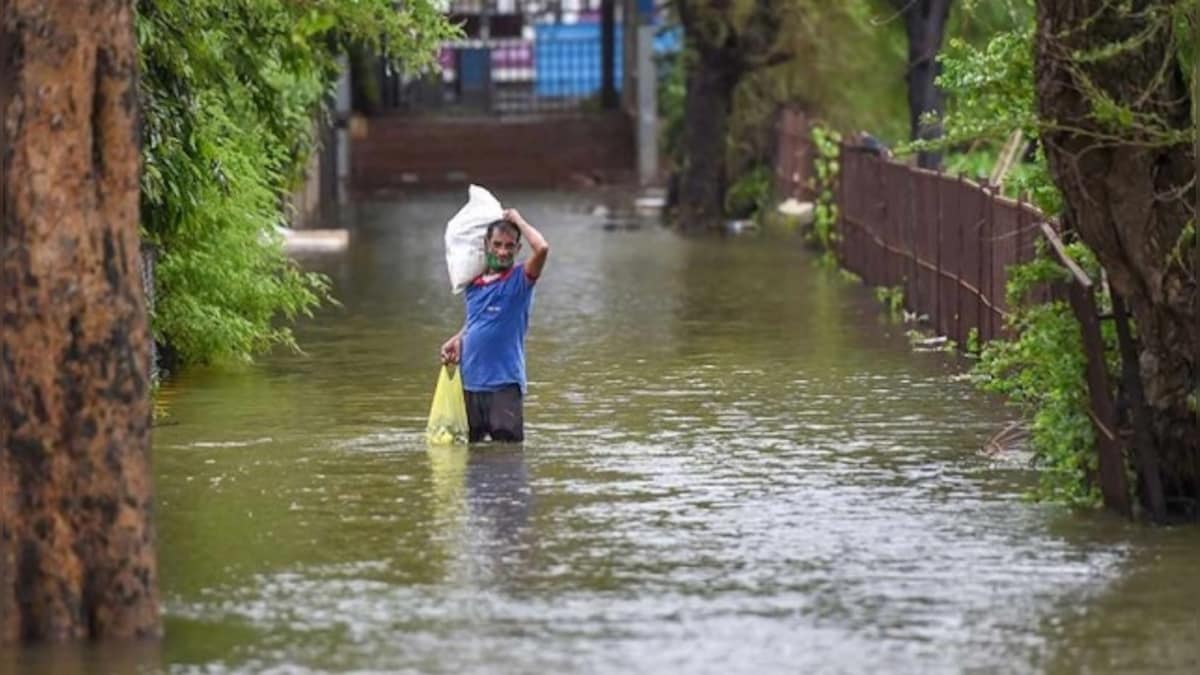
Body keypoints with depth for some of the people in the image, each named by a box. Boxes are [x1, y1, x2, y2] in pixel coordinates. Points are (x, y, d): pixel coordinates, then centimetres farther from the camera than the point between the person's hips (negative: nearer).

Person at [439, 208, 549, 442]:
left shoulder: (520, 279, -3)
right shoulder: (473, 284, 13)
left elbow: (542, 248, -22)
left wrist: (517, 220, -7)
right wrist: (456, 341, 8)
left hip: (504, 381, -5)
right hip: (470, 381, 5)